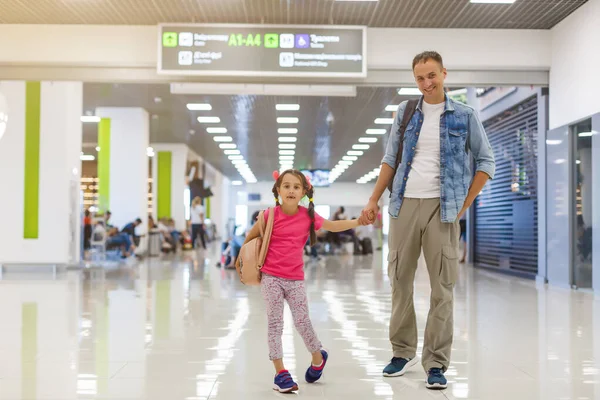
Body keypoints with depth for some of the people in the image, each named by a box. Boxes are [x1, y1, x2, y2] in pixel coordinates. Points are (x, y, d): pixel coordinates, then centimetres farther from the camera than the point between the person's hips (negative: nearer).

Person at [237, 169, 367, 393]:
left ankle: (318, 357, 34)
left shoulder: (308, 216, -3)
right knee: (275, 323, -1)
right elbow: (251, 236, 6)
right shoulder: (271, 215, -9)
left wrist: (359, 221, 5)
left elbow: (333, 226, 12)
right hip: (271, 277, -1)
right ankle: (280, 373, 4)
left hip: (295, 279, 2)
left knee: (302, 322, 6)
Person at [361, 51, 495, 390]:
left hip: (442, 207, -2)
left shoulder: (465, 116, 2)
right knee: (400, 280, 7)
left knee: (443, 286, -1)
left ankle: (436, 363, 7)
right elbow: (390, 160, 13)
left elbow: (487, 162, 6)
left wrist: (465, 204, 0)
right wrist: (374, 200, 8)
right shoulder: (405, 112, 9)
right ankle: (403, 351, 22)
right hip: (404, 204, 3)